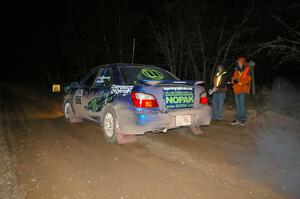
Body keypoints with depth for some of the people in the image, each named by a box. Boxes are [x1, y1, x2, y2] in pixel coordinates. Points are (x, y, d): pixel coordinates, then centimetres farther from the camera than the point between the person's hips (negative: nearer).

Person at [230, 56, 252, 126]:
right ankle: (238, 119, 17)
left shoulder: (247, 69, -1)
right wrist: (234, 80, -9)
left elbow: (247, 79, -11)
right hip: (236, 89, 6)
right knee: (237, 105, 10)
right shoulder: (236, 70, 16)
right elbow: (233, 78, 14)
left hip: (243, 89, -6)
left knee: (242, 104, -6)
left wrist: (240, 82, -21)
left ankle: (243, 119, 4)